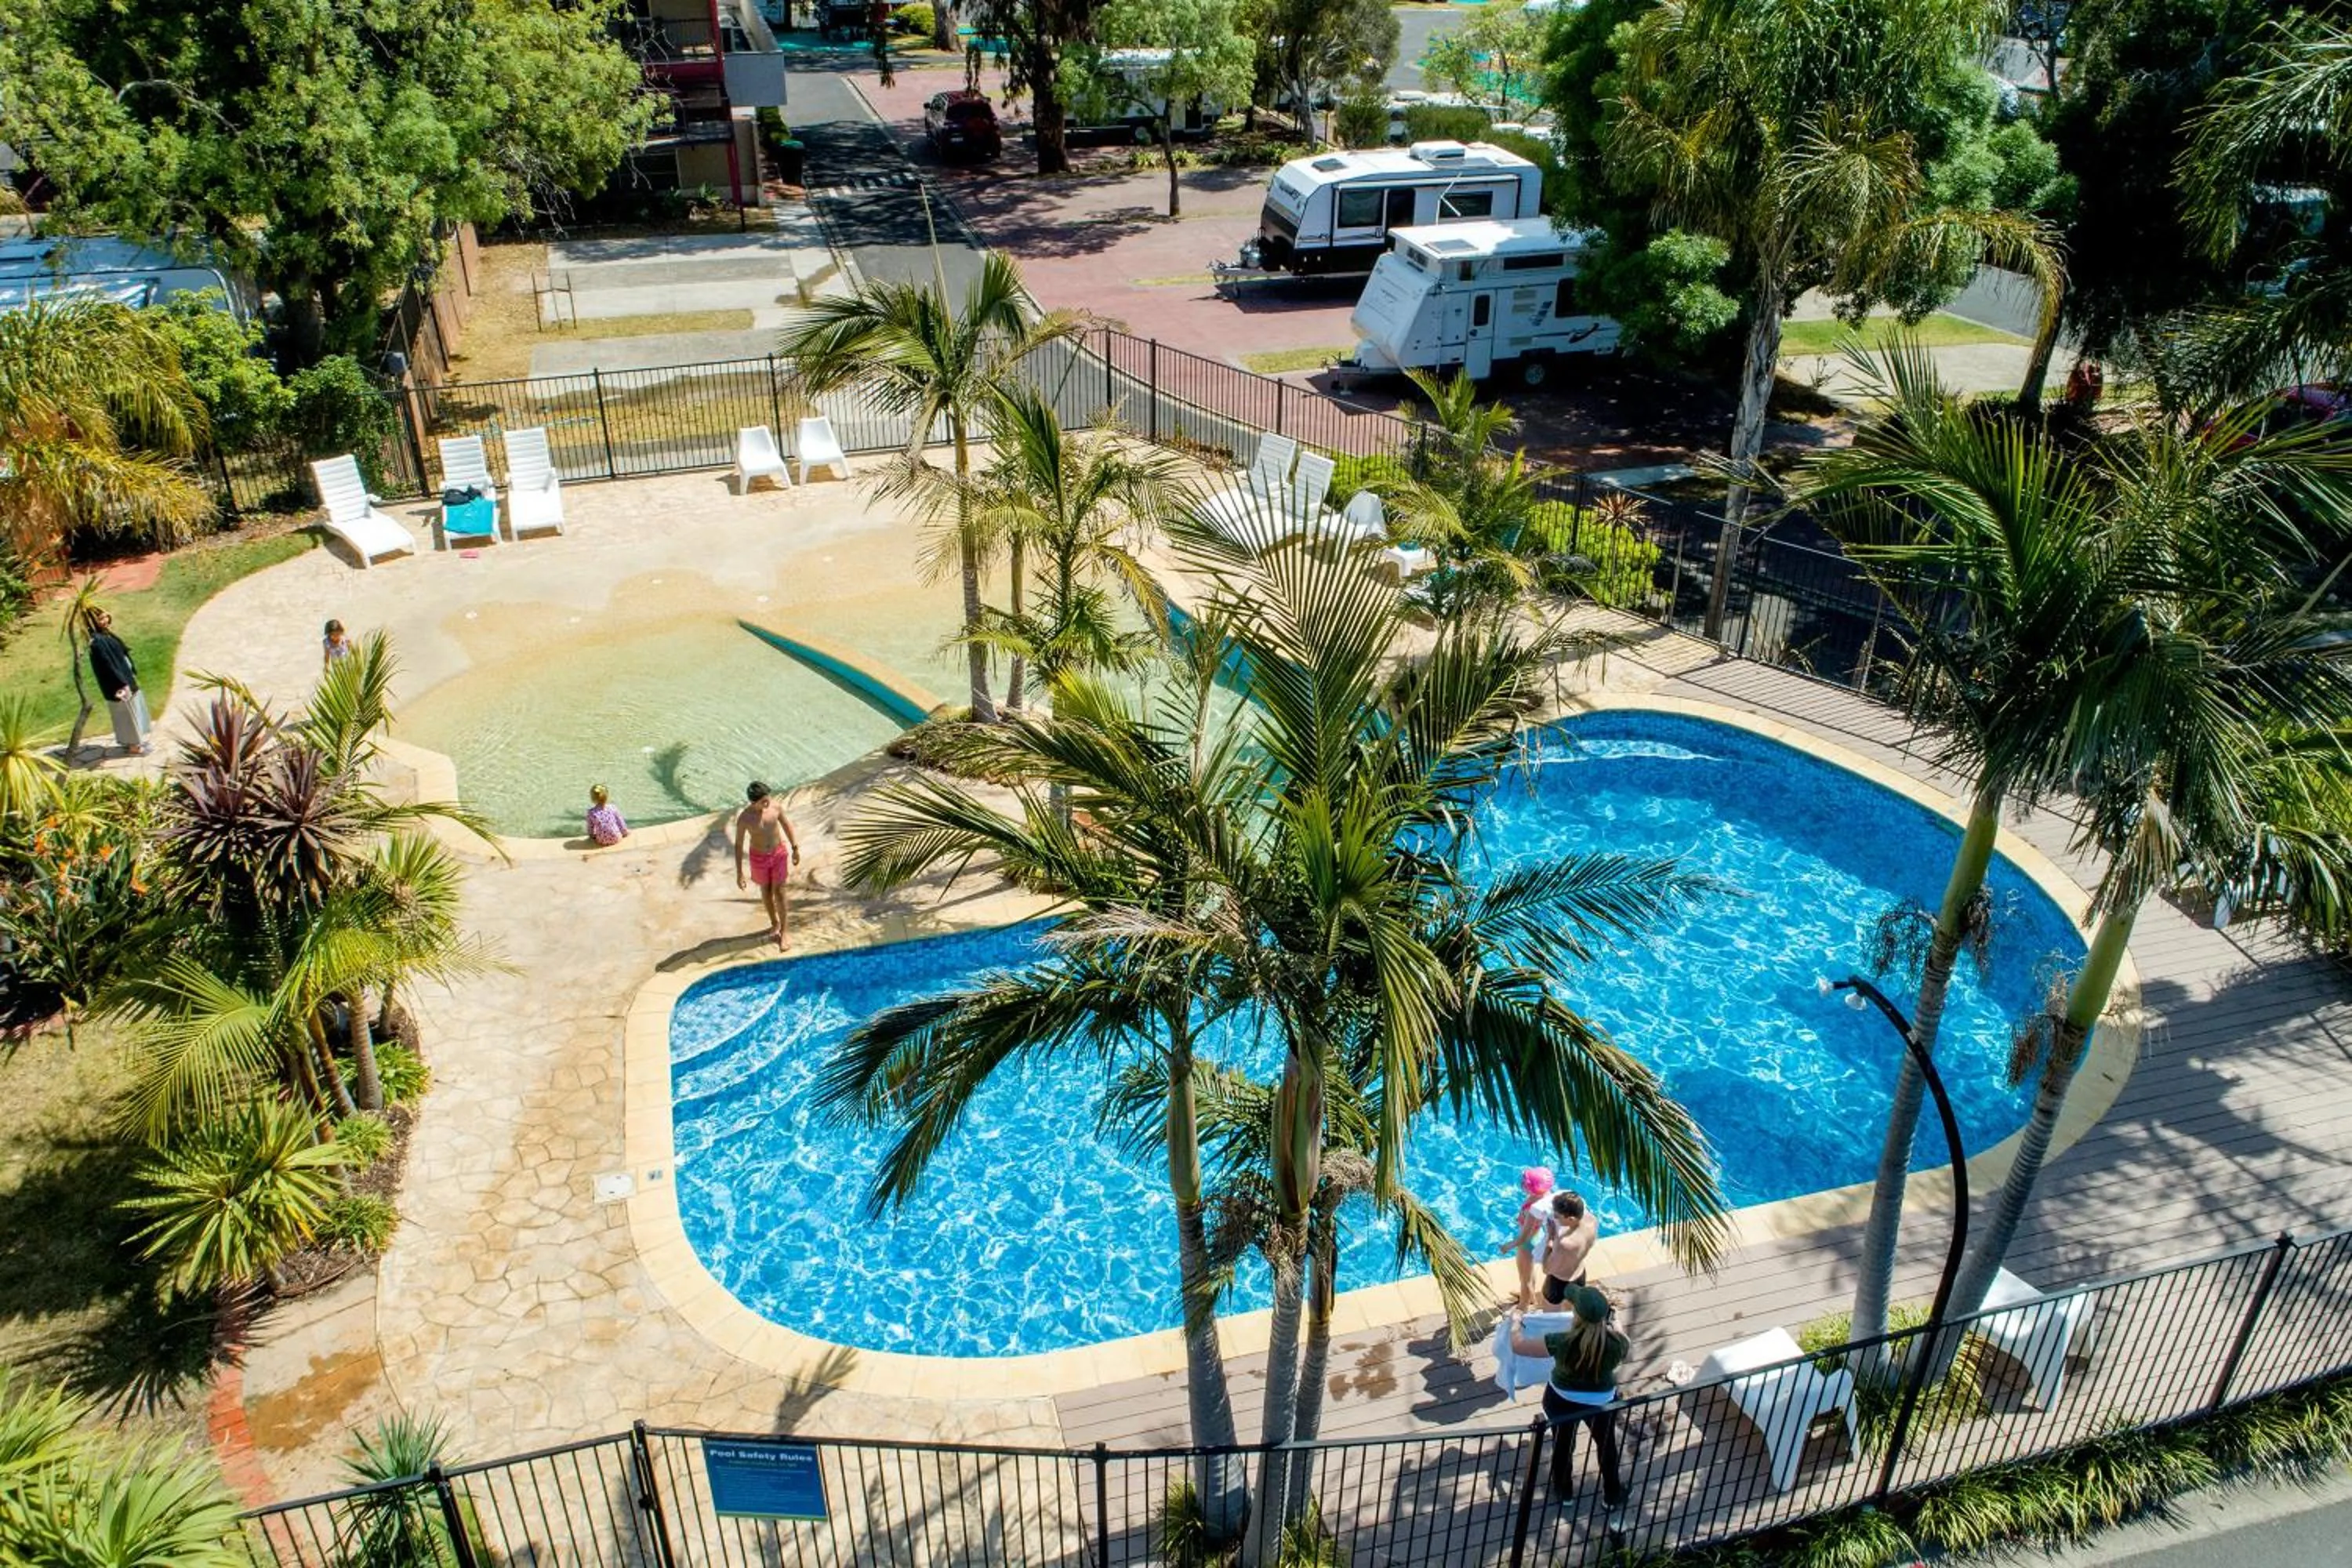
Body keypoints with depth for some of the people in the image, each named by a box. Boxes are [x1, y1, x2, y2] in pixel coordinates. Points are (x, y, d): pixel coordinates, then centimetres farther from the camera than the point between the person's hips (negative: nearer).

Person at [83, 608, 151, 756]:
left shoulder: (105, 634, 5)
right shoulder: (97, 641, -25)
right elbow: (107, 664, -26)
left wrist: (131, 672, 18)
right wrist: (122, 683, -25)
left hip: (124, 677, 10)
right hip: (117, 682, -10)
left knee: (132, 709, 20)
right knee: (128, 711, 4)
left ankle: (130, 741, 33)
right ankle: (134, 745, 17)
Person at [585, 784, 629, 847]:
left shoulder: (591, 813, -14)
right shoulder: (613, 808, -12)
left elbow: (591, 828, -3)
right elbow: (620, 822, 0)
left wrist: (592, 835, 20)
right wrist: (625, 832, 17)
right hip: (616, 839, -2)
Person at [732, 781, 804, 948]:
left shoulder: (776, 805, -19)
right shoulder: (744, 818, -25)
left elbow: (786, 824, 0)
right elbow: (739, 845, -14)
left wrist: (795, 848, 6)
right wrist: (739, 873, -11)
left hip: (779, 853, 1)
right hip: (759, 857, -1)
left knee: (779, 893, 5)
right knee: (766, 891, 19)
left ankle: (783, 932, 17)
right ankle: (775, 923, 42)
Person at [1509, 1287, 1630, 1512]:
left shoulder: (1563, 1343, -34)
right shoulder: (1616, 1342, -29)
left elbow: (1518, 1344, -23)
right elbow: (1626, 1347, -2)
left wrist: (1516, 1321, -3)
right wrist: (1615, 1327, 18)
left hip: (1562, 1401, -1)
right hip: (1602, 1403, 1)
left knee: (1562, 1446, 27)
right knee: (1607, 1446, 29)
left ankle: (1562, 1492, 49)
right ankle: (1612, 1497, 48)